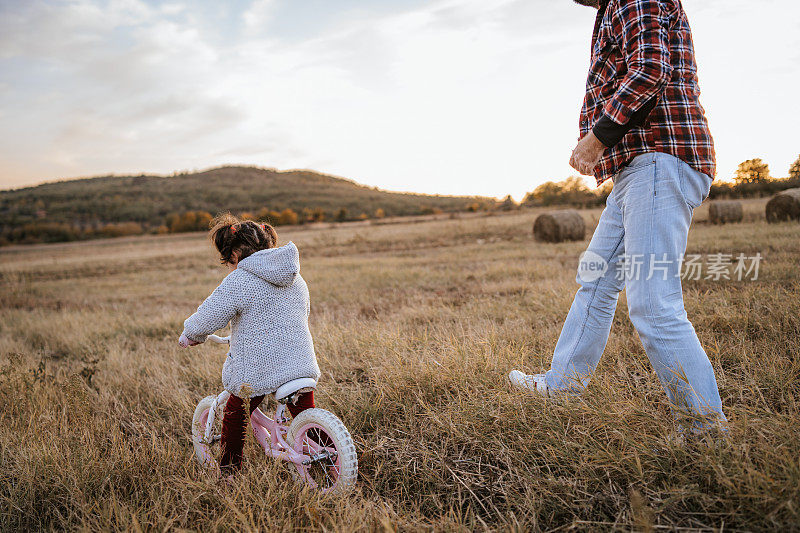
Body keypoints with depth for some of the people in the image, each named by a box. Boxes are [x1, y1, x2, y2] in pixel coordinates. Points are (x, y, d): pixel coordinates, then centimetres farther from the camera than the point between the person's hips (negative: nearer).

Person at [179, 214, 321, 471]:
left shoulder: (237, 282, -11)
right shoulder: (297, 279, 12)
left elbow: (205, 320, -12)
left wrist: (190, 336, 10)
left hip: (257, 372, -5)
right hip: (302, 367, 5)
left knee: (234, 416, 19)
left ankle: (227, 473, 30)